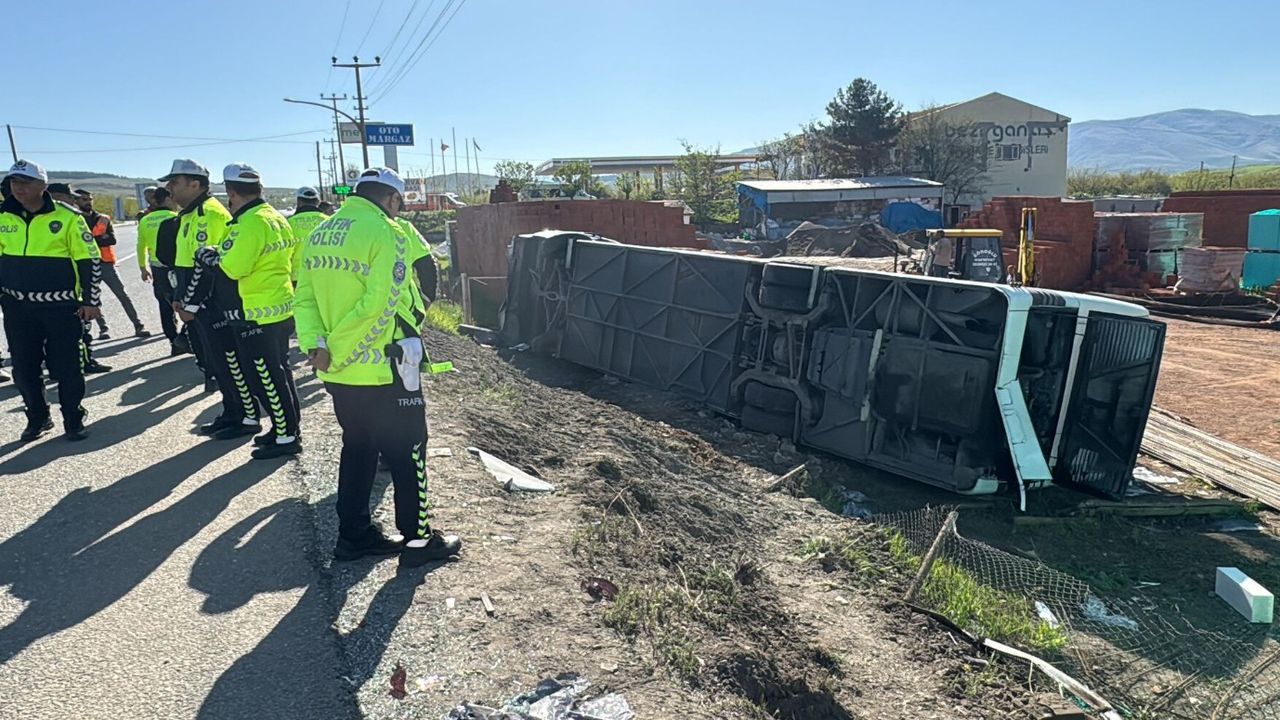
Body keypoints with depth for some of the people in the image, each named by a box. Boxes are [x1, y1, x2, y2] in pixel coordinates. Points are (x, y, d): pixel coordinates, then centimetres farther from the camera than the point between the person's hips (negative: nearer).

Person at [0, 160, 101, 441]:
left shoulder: (67, 218, -6)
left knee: (66, 367, 1)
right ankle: (37, 418, 25)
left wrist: (90, 301, -5)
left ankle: (73, 420, 15)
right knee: (24, 368, 10)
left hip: (61, 306, -4)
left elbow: (89, 260, -3)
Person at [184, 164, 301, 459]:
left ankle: (286, 437, 5)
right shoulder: (276, 218, 11)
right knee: (278, 372, 17)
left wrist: (207, 255, -5)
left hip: (257, 316, -10)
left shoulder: (251, 223, -19)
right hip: (281, 308, 10)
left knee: (266, 378, -1)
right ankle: (286, 427, 28)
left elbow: (231, 268, -24)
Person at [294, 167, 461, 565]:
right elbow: (379, 305, -24)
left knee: (357, 449, 19)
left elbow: (305, 297, 4)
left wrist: (315, 343, -7)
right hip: (384, 370, -7)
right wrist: (341, 351, -16)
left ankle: (354, 535, 28)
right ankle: (417, 539, 17)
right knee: (407, 453, 6)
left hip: (339, 373, 8)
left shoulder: (320, 232, 10)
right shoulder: (386, 233, -15)